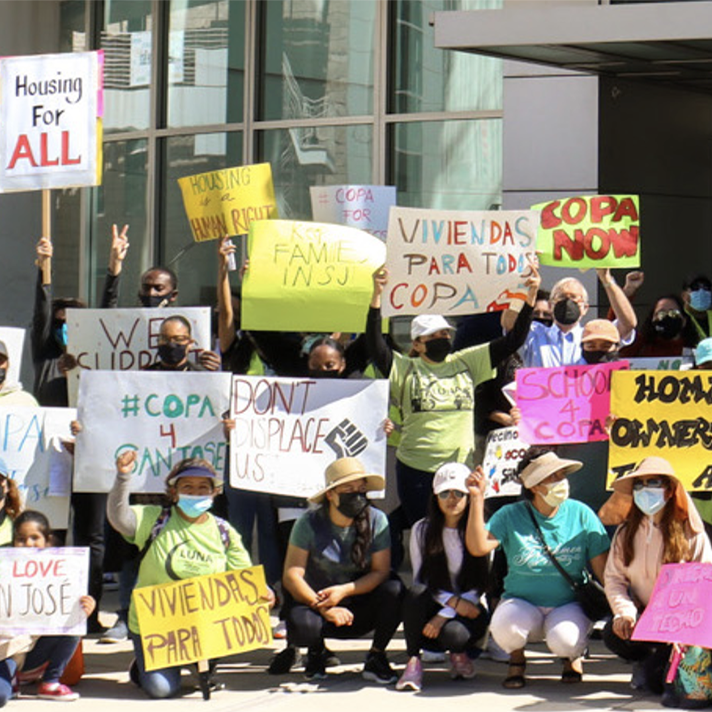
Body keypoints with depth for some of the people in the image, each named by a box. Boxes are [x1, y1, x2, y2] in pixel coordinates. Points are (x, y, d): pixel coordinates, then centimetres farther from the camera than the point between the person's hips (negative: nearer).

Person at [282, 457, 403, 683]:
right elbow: (291, 575, -14)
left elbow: (381, 571, -10)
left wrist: (344, 590, -25)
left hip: (360, 609, 1)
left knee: (394, 590, -28)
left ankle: (376, 656, -5)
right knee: (301, 626, -36)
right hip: (314, 601, -1)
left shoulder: (377, 521, -7)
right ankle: (316, 650, 6)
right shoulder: (309, 523, -11)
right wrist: (322, 607, -27)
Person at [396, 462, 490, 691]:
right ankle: (413, 661, -23)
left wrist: (445, 615, -19)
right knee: (416, 592, -33)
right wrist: (454, 601, -20)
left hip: (469, 607, -1)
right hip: (432, 605, 1)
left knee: (453, 634, -36)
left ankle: (459, 653, 4)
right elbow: (420, 581, -4)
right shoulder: (422, 530, -1)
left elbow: (480, 586, -8)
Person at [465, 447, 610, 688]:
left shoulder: (581, 514, -1)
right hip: (521, 604, 0)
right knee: (504, 626, -34)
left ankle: (572, 656, 9)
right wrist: (477, 499, -22)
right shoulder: (510, 516, -3)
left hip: (569, 605, 0)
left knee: (564, 639, -33)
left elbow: (604, 570, -1)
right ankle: (516, 659, 5)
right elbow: (478, 547, -18)